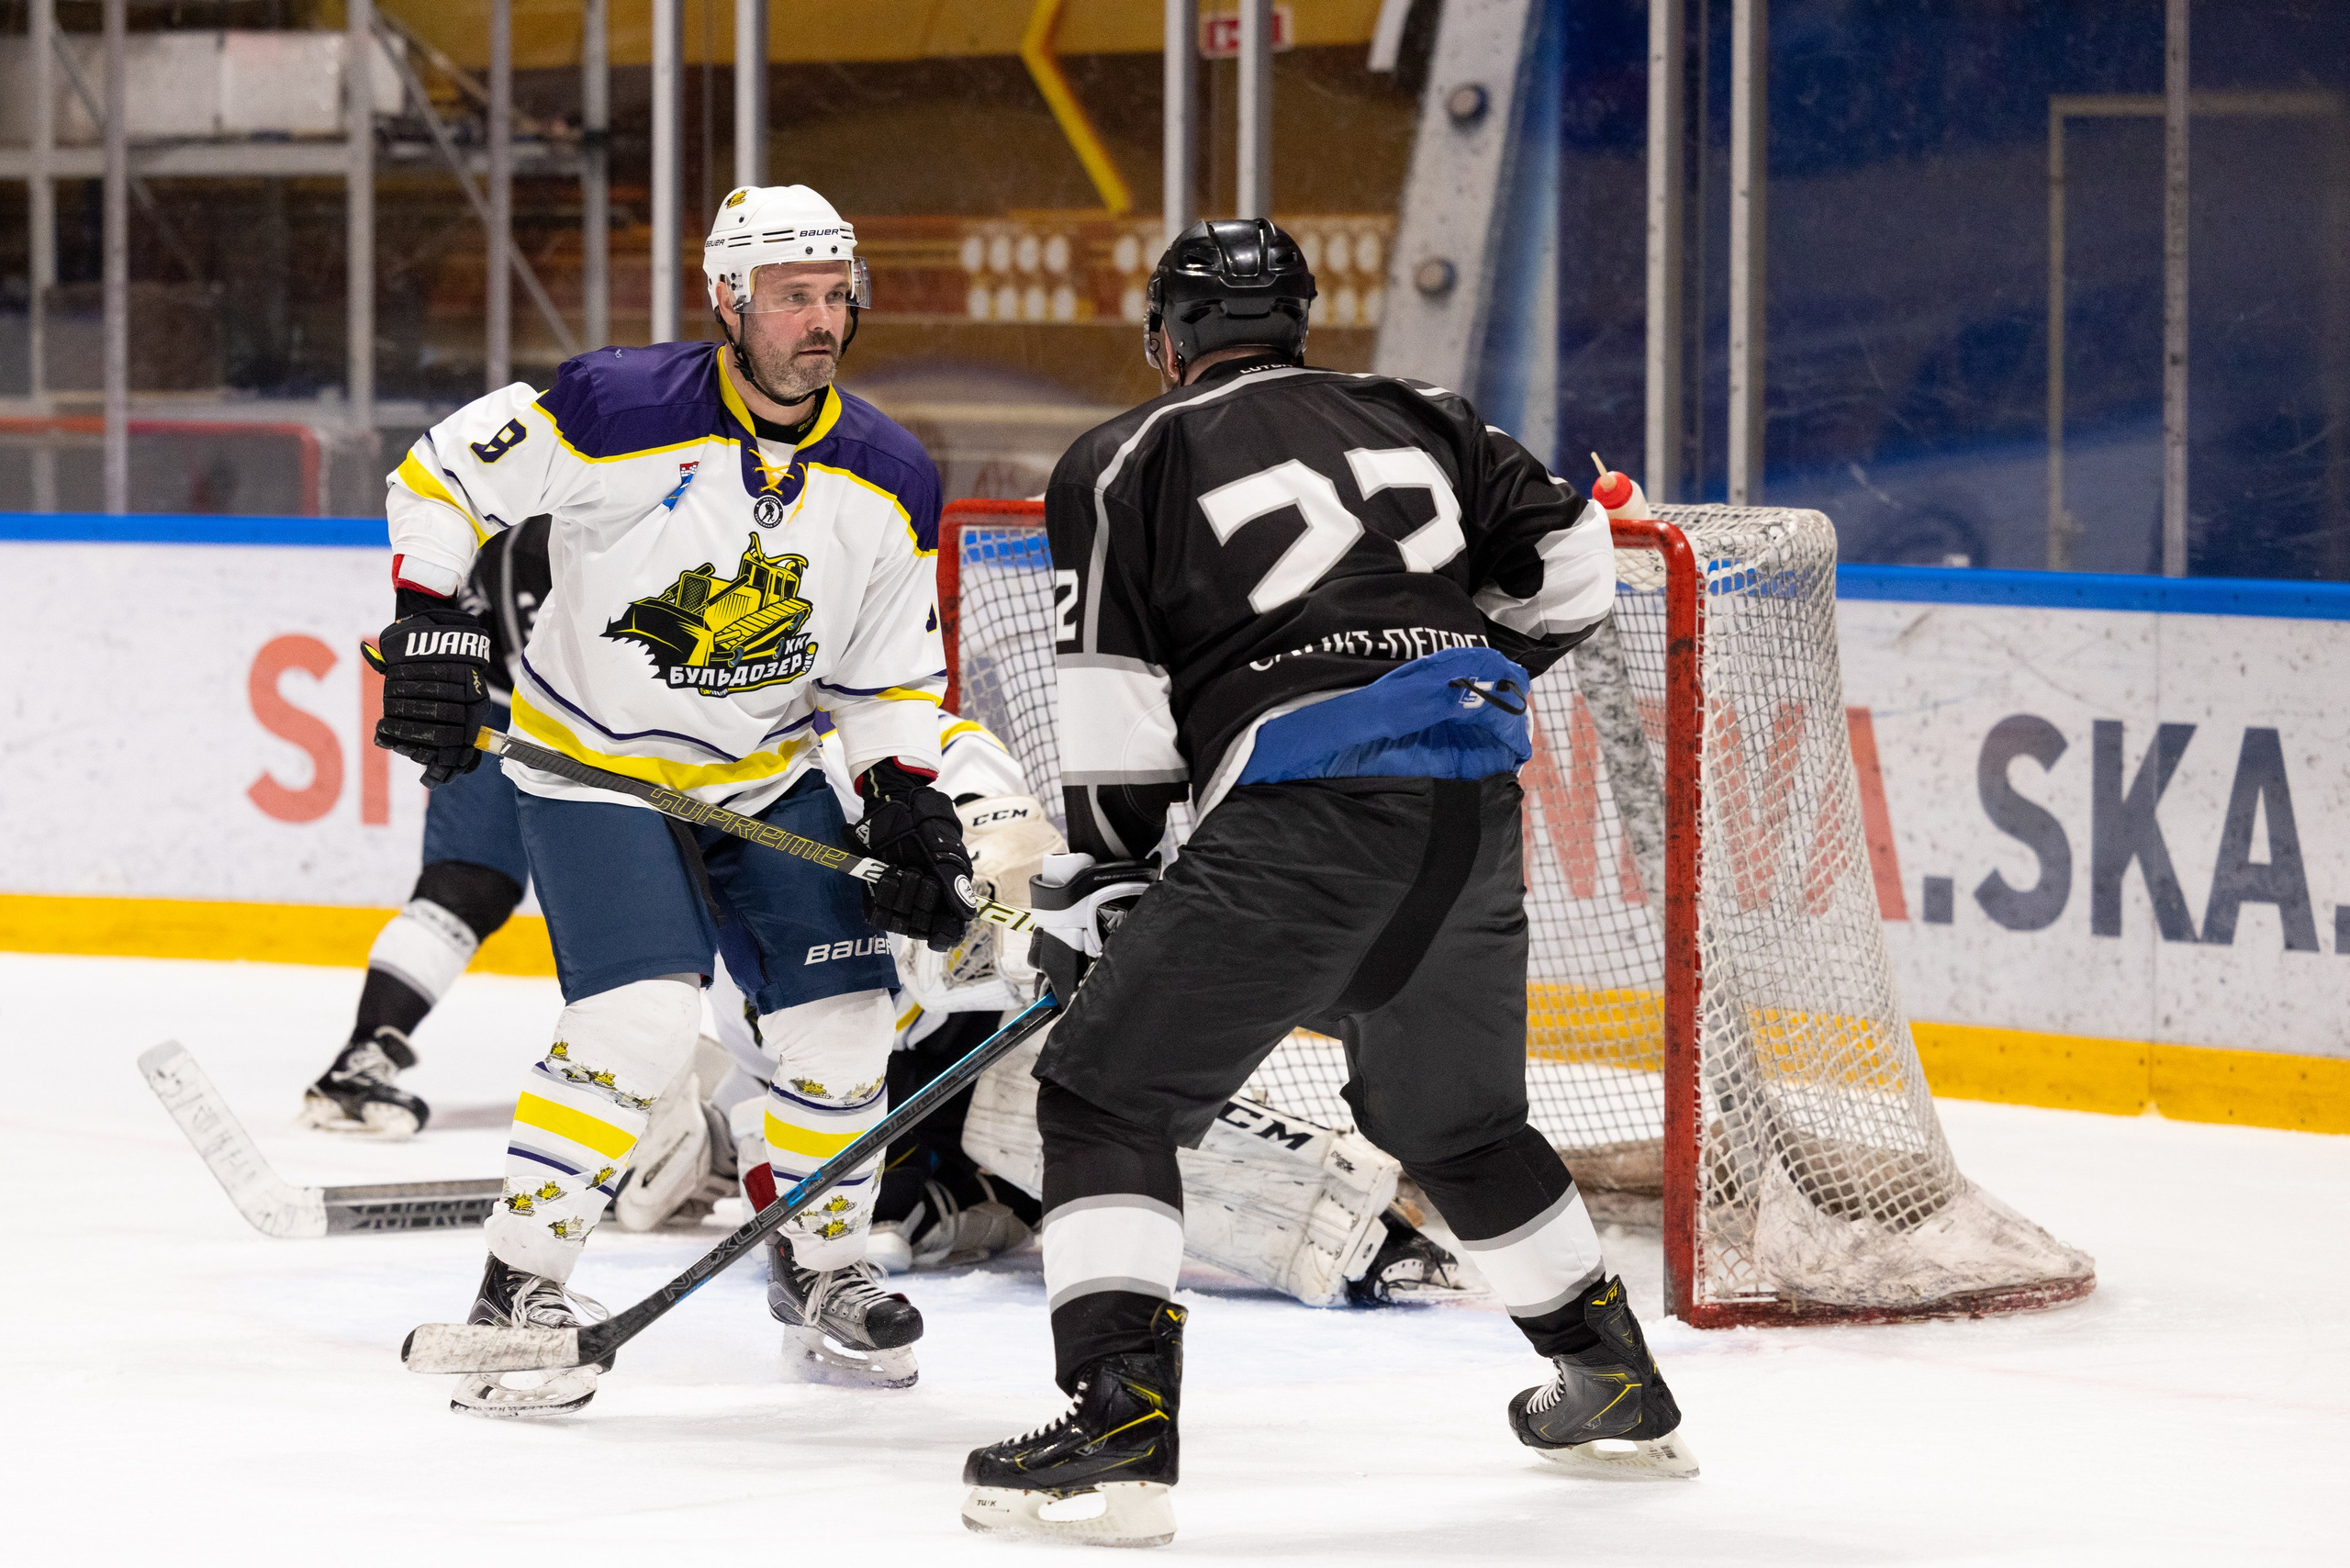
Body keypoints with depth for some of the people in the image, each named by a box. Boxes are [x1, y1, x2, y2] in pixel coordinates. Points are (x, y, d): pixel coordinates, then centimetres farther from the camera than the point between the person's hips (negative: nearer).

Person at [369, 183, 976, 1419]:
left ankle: (820, 1260, 26)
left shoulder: (888, 480, -7)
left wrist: (910, 807, -7)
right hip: (592, 767, -5)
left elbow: (891, 671, 4)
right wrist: (430, 628, -19)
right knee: (640, 1024, -21)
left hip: (768, 777, 5)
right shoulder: (619, 412, -23)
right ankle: (517, 1286, -11)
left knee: (841, 1015, 2)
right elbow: (441, 477, -13)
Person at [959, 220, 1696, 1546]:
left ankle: (1120, 1421, -14)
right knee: (1456, 1117, 28)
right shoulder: (1420, 420, 21)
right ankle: (1617, 1389, 37)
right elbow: (1573, 571, 21)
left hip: (1307, 817, -6)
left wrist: (1095, 886, 10)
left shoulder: (1129, 465, 8)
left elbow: (1112, 709, 1)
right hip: (1479, 819, 6)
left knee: (1107, 1097, 1)